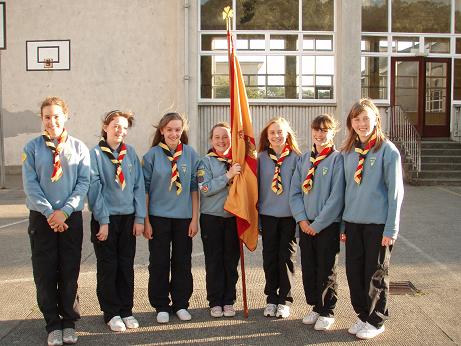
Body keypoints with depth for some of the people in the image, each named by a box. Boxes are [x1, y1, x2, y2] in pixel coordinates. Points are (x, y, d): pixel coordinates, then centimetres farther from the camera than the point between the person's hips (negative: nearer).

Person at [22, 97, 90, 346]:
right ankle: (53, 325, 19)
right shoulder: (32, 148, 2)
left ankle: (69, 322, 22)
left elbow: (83, 183, -2)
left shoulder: (79, 148, 3)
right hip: (41, 218, 0)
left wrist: (65, 211, -12)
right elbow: (30, 184, -4)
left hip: (71, 217, 0)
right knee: (45, 273, 5)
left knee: (69, 273, 7)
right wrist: (49, 212, -13)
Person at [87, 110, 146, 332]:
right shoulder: (95, 154, -4)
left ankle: (126, 311, 22)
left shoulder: (130, 153, 6)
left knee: (127, 266, 10)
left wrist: (139, 217, 0)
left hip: (128, 218, 3)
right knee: (108, 267, 5)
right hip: (106, 218, -3)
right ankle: (111, 313, 18)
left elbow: (139, 186, 5)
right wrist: (103, 221, -11)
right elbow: (94, 189, -8)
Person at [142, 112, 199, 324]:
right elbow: (145, 189, -1)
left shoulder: (190, 154, 1)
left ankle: (181, 304, 24)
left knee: (182, 262, 9)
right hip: (158, 216, -1)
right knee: (159, 263, 6)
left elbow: (194, 187, 3)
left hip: (184, 217, 1)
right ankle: (161, 306, 20)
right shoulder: (152, 155, -3)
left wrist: (195, 218, 0)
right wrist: (145, 220, -4)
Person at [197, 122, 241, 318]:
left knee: (231, 261, 8)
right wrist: (228, 176, -17)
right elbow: (205, 189, -14)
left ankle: (228, 301, 20)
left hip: (234, 217, 2)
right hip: (212, 217, -2)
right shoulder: (206, 162, -1)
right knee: (214, 262, 5)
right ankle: (215, 302, 16)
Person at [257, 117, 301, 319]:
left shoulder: (296, 157, -2)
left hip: (289, 213, -1)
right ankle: (271, 298, 21)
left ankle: (285, 300, 17)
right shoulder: (261, 157, 2)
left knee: (286, 257, 5)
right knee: (269, 257, 8)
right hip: (267, 213, 2)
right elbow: (256, 185, 5)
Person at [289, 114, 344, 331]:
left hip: (328, 224, -5)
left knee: (326, 270, 4)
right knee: (308, 268, 12)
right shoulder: (304, 160, 9)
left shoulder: (338, 159, -8)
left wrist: (318, 224, -13)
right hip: (305, 224, 5)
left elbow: (336, 197, -14)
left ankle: (327, 312, 20)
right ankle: (315, 306, 29)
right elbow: (294, 192, 7)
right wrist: (301, 219, -6)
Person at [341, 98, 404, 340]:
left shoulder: (387, 150, -8)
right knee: (354, 271, 10)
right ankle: (363, 315, 29)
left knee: (375, 274, 7)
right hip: (353, 222, 5)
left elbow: (395, 191, -9)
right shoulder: (348, 152, 7)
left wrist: (391, 229, -12)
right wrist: (342, 224, 10)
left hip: (378, 223, -5)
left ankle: (376, 321, 24)